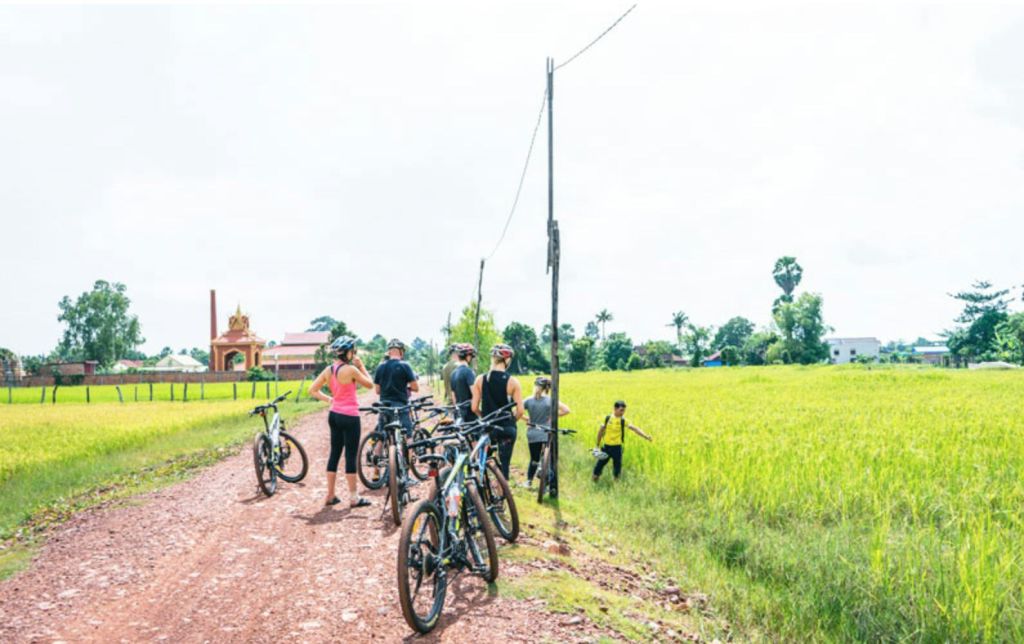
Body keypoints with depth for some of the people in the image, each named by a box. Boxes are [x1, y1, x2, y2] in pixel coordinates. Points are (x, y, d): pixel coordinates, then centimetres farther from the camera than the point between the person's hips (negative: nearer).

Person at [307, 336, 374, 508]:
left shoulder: (328, 370, 4)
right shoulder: (350, 369, -16)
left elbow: (312, 390, 7)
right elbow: (369, 384, -5)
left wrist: (329, 399, 9)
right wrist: (362, 366, 1)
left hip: (334, 415, 7)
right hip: (349, 416, -7)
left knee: (334, 454, 13)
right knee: (351, 456, 0)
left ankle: (330, 495, 18)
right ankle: (354, 498, 6)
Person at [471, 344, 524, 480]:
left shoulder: (480, 379, -3)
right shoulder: (512, 382, -9)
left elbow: (474, 408, -2)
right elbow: (520, 410, -9)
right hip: (507, 428, -2)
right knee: (504, 464, 5)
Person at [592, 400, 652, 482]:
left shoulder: (623, 421, -7)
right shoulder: (607, 418, -4)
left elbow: (635, 429, -17)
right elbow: (601, 431, 6)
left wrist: (645, 436, -31)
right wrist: (598, 446, 9)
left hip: (617, 447, -1)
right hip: (606, 446, 1)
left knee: (617, 465, 3)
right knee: (600, 463, 8)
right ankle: (594, 480, 26)